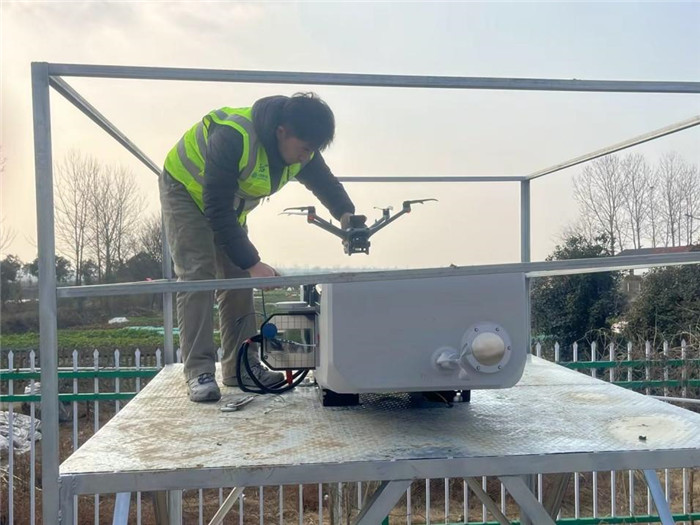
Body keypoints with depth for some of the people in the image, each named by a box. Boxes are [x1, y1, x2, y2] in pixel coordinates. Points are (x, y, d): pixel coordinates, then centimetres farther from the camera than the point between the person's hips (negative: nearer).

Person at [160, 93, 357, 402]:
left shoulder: (300, 149, -17)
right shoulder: (233, 137, -40)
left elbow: (325, 182, 0)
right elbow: (217, 211, -38)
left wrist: (346, 213, -22)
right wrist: (252, 262, -39)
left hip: (229, 205, 7)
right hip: (186, 191, -7)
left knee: (238, 279, 1)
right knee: (197, 276, -18)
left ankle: (240, 366, 6)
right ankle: (198, 372, -16)